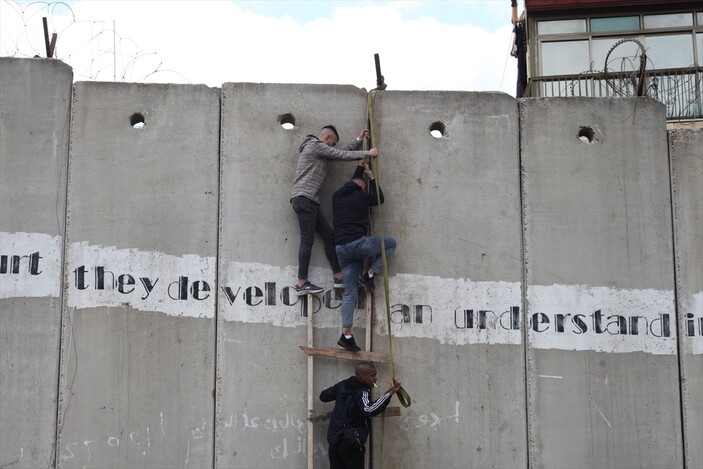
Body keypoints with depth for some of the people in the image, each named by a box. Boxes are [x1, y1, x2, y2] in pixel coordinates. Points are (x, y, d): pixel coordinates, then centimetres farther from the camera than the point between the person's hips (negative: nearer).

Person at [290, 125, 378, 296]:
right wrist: (367, 154, 3)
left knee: (329, 235, 6)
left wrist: (359, 140, 28)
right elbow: (342, 155, -5)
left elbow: (341, 153, 26)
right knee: (307, 240, -12)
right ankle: (302, 283, -14)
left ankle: (338, 277, 5)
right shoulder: (316, 145, -3)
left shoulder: (320, 150, 26)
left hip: (309, 201, 10)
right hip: (303, 197, -10)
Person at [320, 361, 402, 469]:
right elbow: (369, 410, -37)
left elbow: (323, 395, 19)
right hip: (351, 443, -7)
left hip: (334, 440, 7)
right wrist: (389, 393, -39)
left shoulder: (342, 385, 6)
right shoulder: (362, 393, -17)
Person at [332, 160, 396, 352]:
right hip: (358, 243, -6)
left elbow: (352, 185, 39)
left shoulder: (337, 197, 17)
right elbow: (379, 198, 19)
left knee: (350, 292, 7)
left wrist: (360, 168, 48)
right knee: (390, 243, 19)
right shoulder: (361, 196, 0)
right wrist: (371, 178, 30)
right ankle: (370, 275, 6)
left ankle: (346, 335, -2)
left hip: (341, 248, 6)